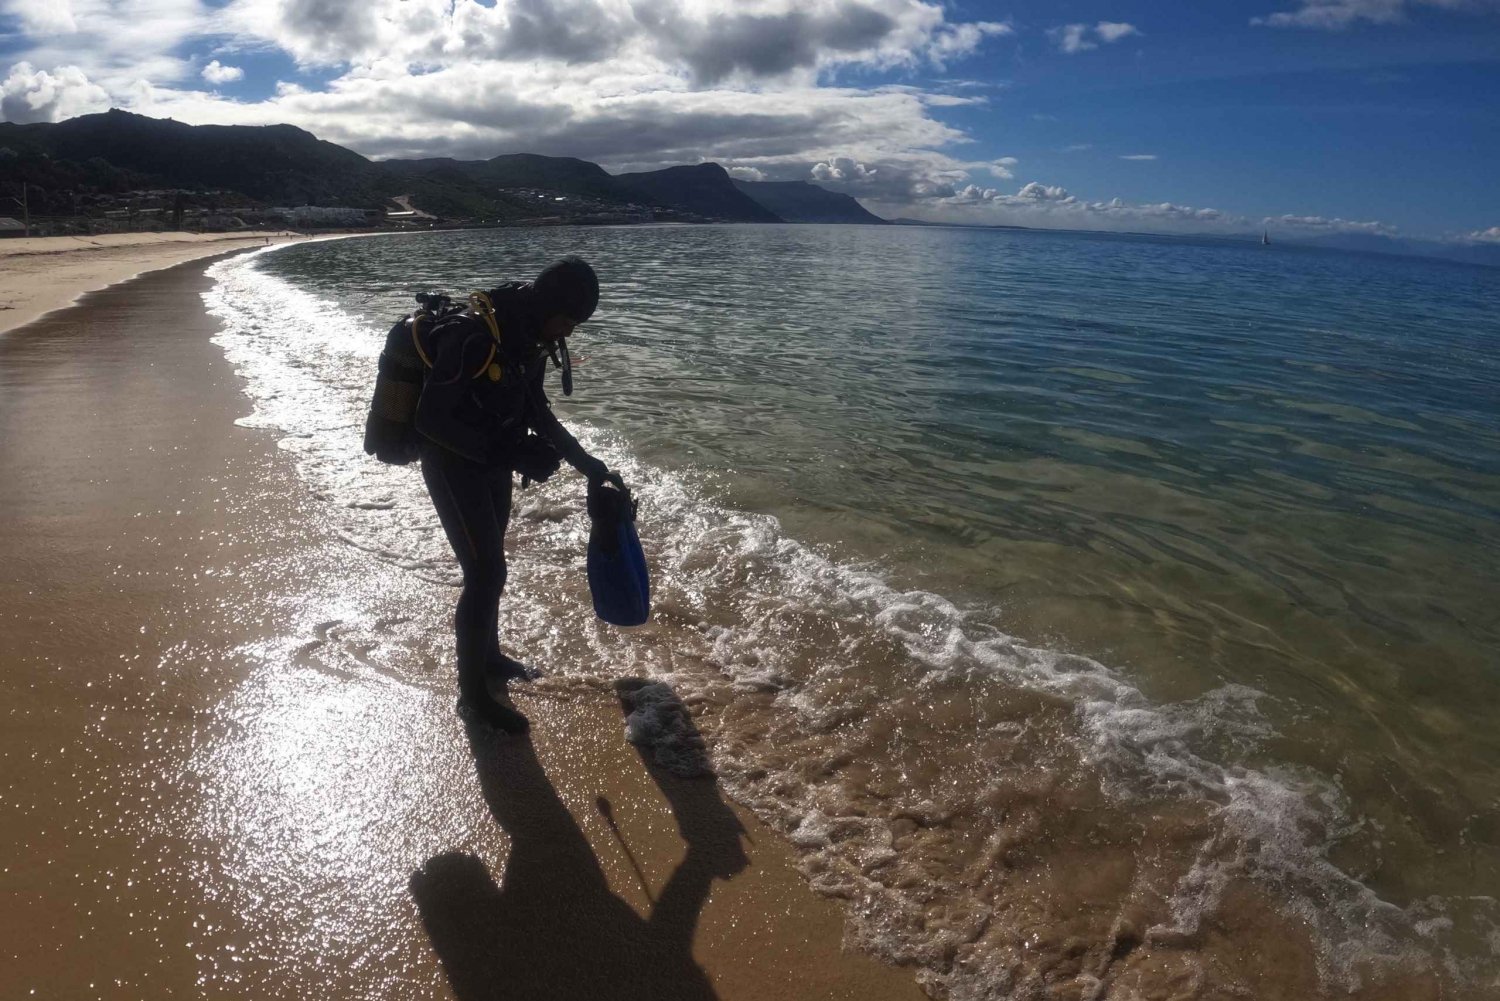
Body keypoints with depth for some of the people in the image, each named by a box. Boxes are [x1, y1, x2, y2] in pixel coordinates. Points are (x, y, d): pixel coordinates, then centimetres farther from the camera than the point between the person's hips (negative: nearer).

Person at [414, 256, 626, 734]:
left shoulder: (528, 337, -3)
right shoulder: (471, 336, -29)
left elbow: (537, 411, 9)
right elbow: (431, 420, -28)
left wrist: (591, 465, 10)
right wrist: (509, 453, -32)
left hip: (490, 461, 8)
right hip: (453, 464, -8)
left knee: (487, 564, 20)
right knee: (486, 572, -7)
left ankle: (489, 656, 40)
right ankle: (474, 694, 9)